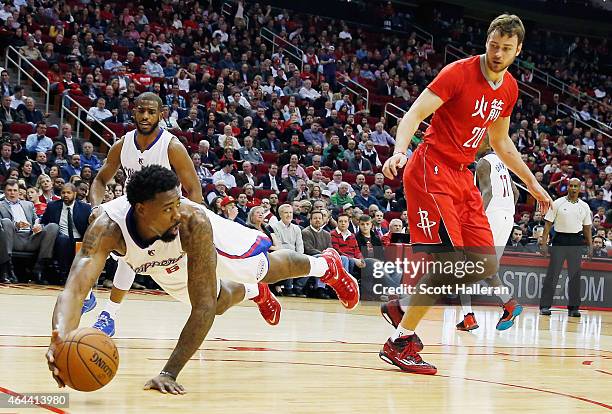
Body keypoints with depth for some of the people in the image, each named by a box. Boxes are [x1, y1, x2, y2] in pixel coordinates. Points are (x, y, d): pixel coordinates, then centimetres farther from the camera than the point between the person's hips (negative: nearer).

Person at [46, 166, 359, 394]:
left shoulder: (194, 221, -47)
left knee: (266, 269, 22)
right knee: (220, 302, 28)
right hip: (168, 269, 3)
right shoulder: (107, 228, -46)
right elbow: (75, 287, -57)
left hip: (214, 242, -3)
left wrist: (170, 372, -54)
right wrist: (60, 338, -79)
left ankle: (327, 265, 54)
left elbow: (203, 306, -47)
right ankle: (256, 294, 65)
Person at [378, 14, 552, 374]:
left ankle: (405, 304, 13)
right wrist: (399, 152, -37)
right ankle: (400, 342, -9)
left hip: (463, 176, 8)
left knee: (486, 265, 1)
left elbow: (501, 141, 25)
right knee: (450, 260, -18)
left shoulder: (509, 89, 10)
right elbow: (415, 114, -19)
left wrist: (532, 183, 28)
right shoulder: (459, 72, -13)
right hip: (431, 170, -8)